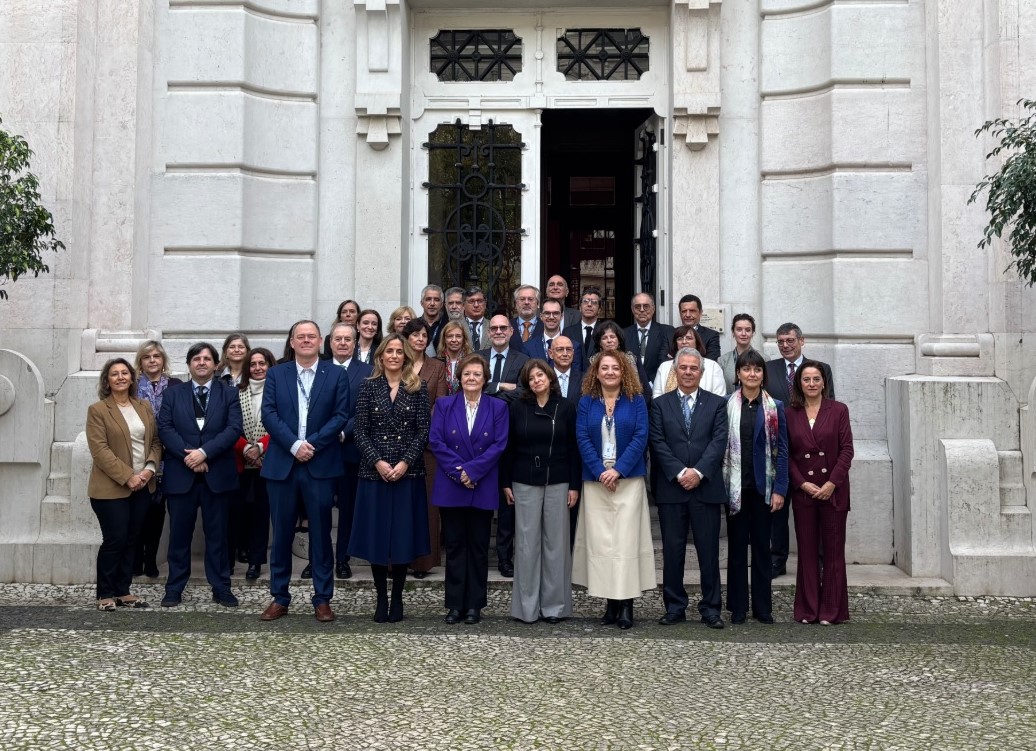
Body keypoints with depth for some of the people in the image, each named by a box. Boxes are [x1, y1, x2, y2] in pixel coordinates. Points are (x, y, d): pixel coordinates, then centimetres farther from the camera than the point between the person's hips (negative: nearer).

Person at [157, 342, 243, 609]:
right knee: (179, 534, 6)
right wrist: (187, 455, -14)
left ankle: (221, 588, 13)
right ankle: (174, 588, 15)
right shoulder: (173, 394, 10)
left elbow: (234, 428, -6)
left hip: (217, 474, -1)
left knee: (217, 534, 5)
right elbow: (165, 428, 0)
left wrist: (204, 452, -16)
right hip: (180, 474, 1)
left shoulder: (228, 394, 7)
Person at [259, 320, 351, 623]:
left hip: (321, 465, -1)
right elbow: (268, 414, -1)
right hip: (282, 464, 1)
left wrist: (313, 444, -13)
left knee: (321, 534, 3)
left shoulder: (336, 375, 5)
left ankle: (322, 599, 11)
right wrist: (294, 445, -13)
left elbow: (341, 415, -3)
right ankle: (279, 598, 16)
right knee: (281, 534, 6)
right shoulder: (276, 374, 9)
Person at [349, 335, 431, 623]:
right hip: (374, 472, 0)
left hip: (408, 472, 0)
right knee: (376, 534, 2)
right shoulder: (369, 387, 3)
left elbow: (423, 430, 0)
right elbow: (360, 430, 0)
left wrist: (405, 462, -11)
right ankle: (381, 598, 14)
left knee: (403, 534, 3)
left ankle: (397, 598, 15)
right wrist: (377, 462, -12)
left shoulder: (418, 388, 4)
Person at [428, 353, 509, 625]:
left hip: (483, 488, 0)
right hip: (451, 487, 1)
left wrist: (472, 470, -14)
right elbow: (435, 441, -3)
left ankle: (474, 604, 13)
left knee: (479, 546, 5)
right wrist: (458, 471, -14)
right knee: (454, 546, 5)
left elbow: (499, 444, -5)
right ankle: (455, 604, 11)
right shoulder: (444, 405, 6)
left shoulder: (498, 407, 3)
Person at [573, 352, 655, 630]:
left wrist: (618, 470, -13)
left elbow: (640, 437, -4)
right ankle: (610, 603, 7)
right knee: (599, 541, 0)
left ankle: (626, 604, -2)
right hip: (595, 480, 2)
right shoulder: (586, 402, 8)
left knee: (626, 540, -6)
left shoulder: (636, 401, 4)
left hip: (629, 479, -2)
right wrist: (600, 471, -12)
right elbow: (582, 438, 0)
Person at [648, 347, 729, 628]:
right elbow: (658, 443, -1)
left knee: (709, 550, 3)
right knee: (672, 550, 5)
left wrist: (698, 472, -14)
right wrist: (679, 472, -12)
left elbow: (719, 441, -3)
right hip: (670, 489, 1)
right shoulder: (660, 404, 8)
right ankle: (675, 607, 14)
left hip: (706, 488, 0)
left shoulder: (717, 403, 8)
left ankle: (711, 608, 11)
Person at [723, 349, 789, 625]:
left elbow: (782, 450, 2)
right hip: (735, 486, -1)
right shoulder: (727, 405, 0)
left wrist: (780, 489, -5)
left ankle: (762, 607, 16)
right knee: (737, 545, 6)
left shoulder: (775, 407, 3)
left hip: (763, 486, 1)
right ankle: (737, 606, 13)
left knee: (762, 545, 8)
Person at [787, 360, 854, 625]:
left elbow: (846, 450, -3)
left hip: (833, 490, -1)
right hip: (803, 491, 1)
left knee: (833, 549, 2)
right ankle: (808, 609, 12)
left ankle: (832, 610, 9)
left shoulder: (839, 410, 1)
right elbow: (787, 454, 4)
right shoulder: (790, 414, 5)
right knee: (807, 550, 5)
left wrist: (832, 483, -12)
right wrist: (802, 484, -8)